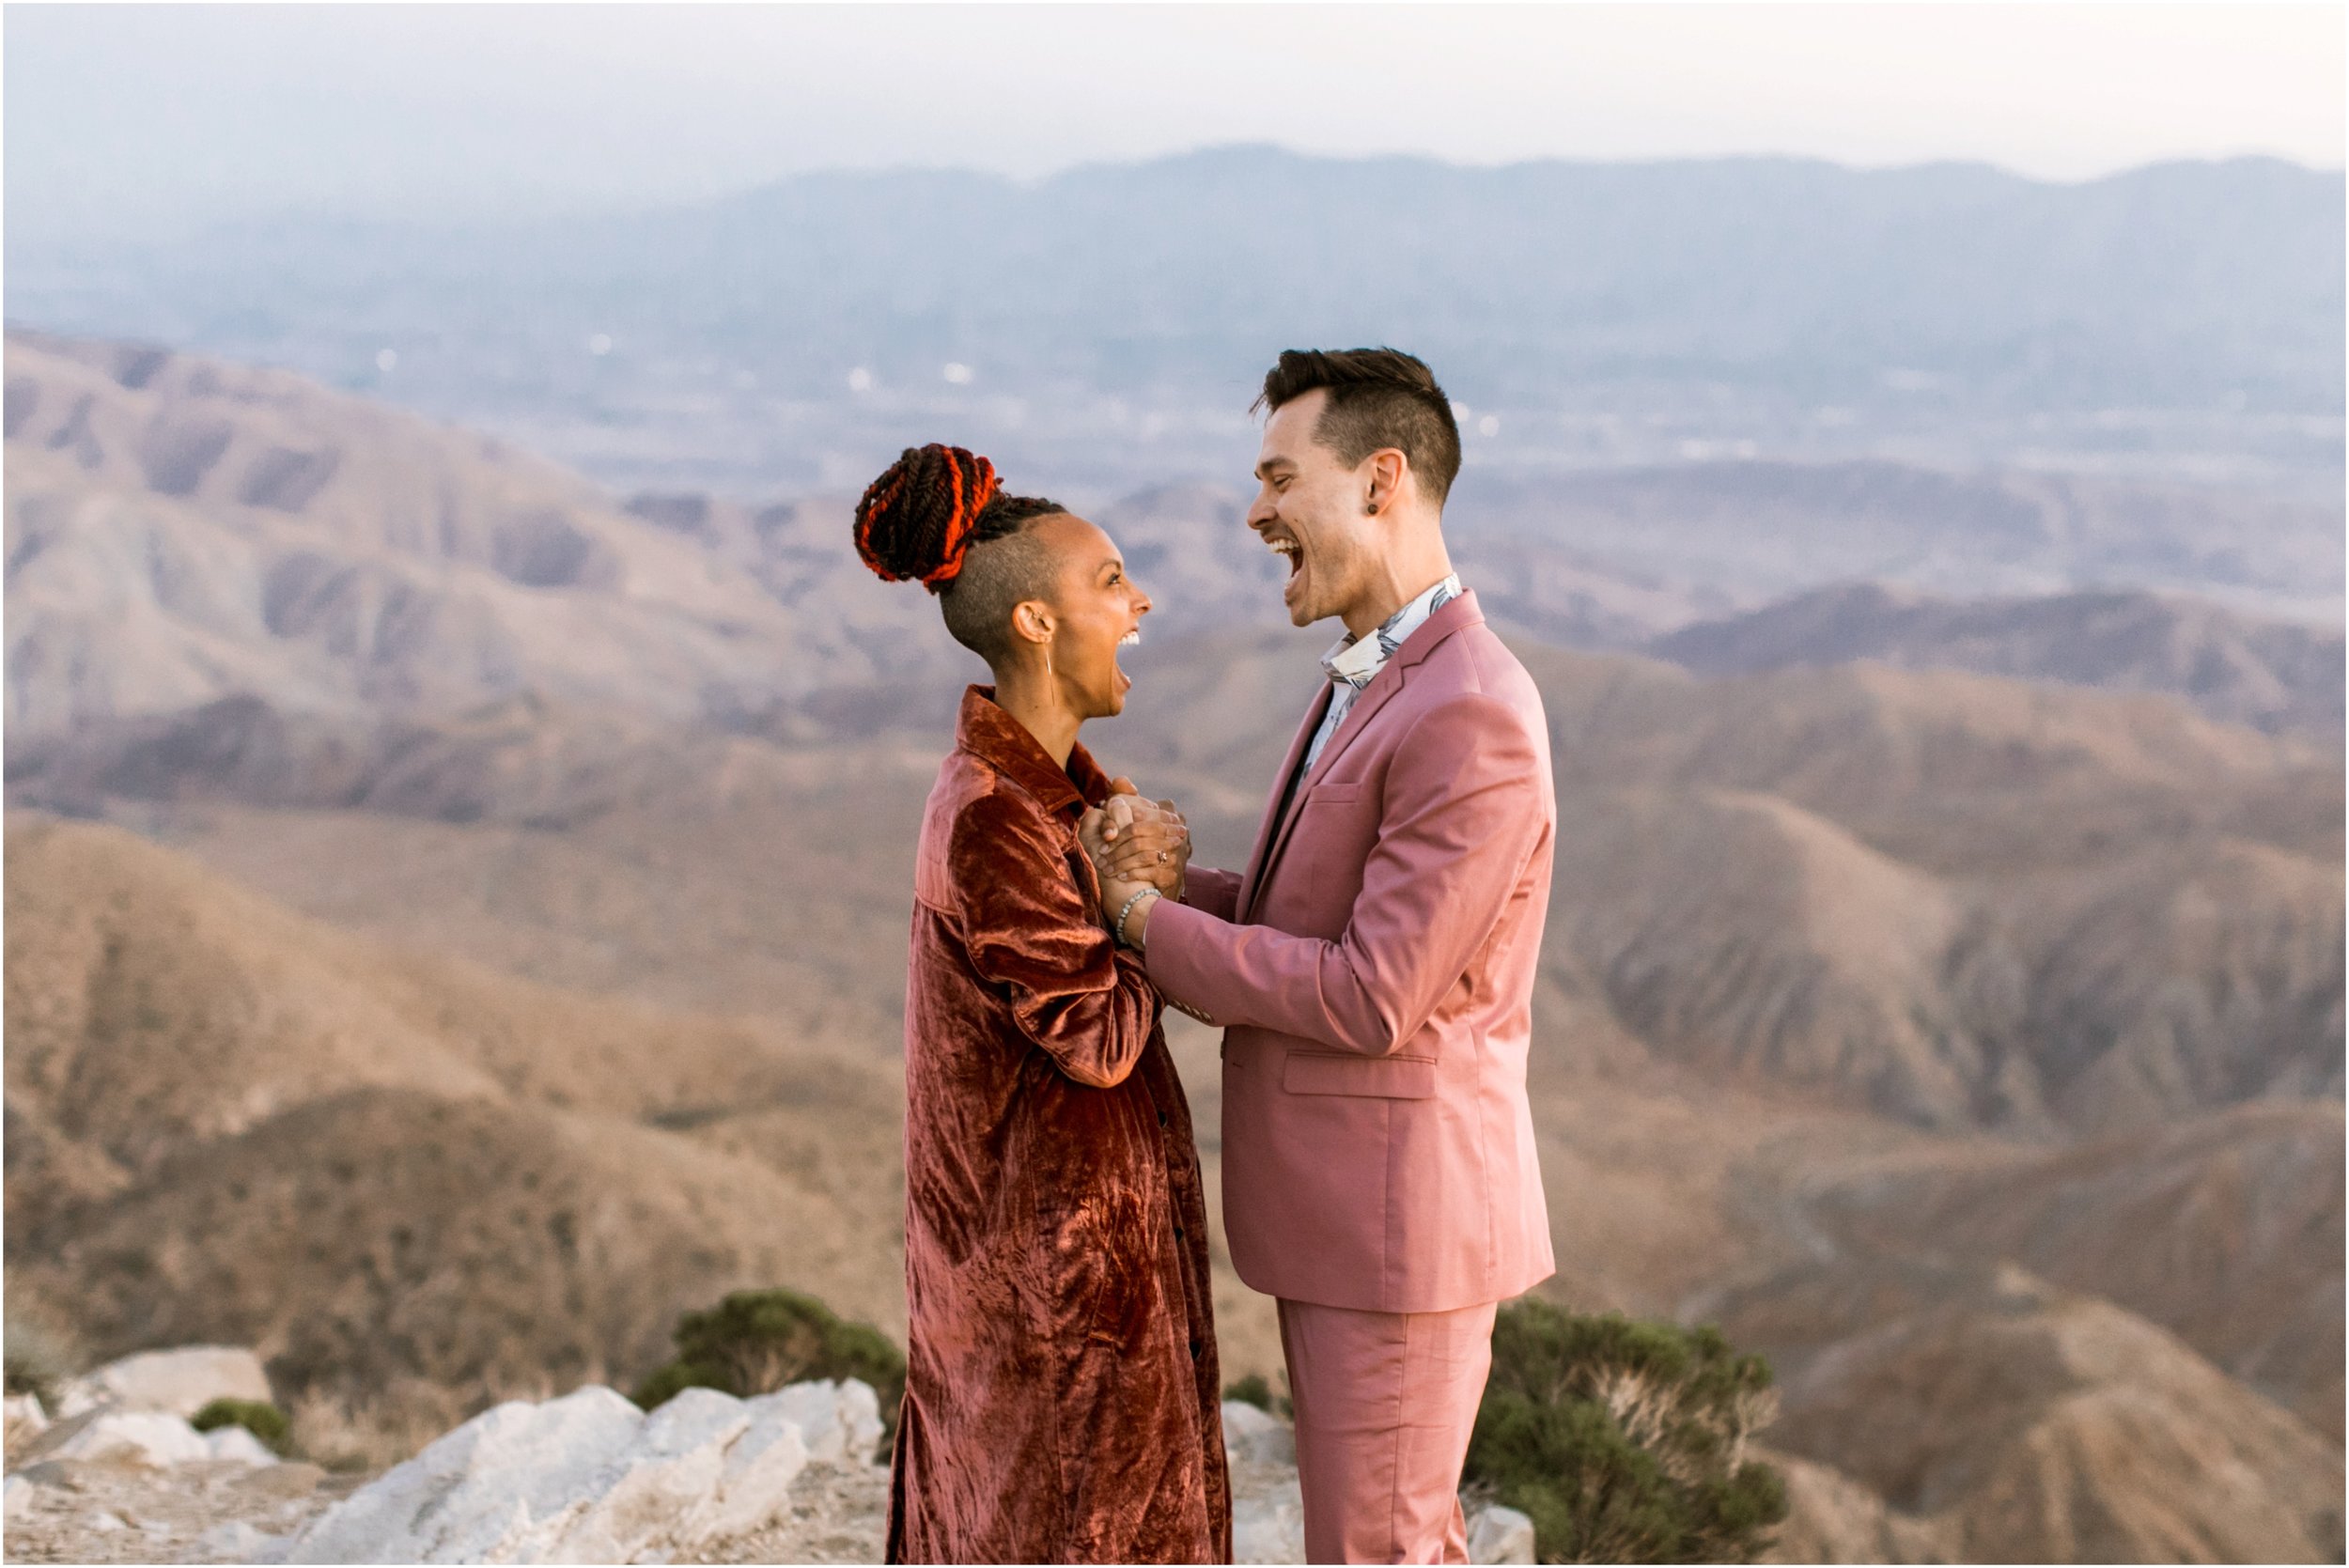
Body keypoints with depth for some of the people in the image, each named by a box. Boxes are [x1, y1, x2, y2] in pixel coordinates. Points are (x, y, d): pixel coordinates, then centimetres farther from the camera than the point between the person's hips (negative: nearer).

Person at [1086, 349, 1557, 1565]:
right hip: (1340, 1201, 10)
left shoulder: (1472, 719, -23)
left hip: (1398, 1212, -10)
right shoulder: (1372, 685, 11)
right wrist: (1159, 874, -4)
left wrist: (1142, 919, -14)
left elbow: (1370, 998, -25)